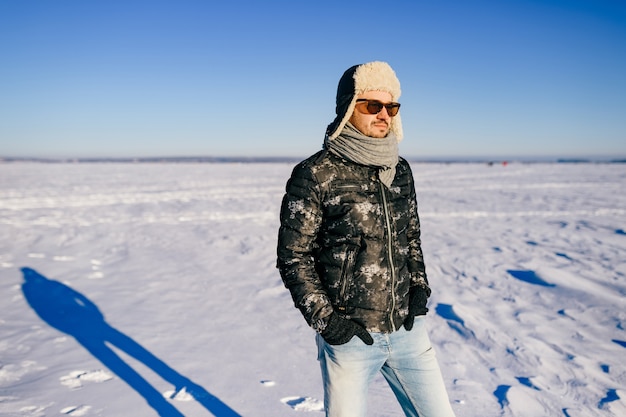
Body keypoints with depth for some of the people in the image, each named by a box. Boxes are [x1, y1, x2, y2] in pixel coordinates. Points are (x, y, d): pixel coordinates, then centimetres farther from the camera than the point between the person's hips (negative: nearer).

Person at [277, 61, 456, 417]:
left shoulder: (400, 170, 5)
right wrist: (325, 317, -13)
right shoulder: (315, 174, -11)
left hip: (408, 330, 5)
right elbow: (293, 256, -8)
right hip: (349, 337, -5)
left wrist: (419, 286, 4)